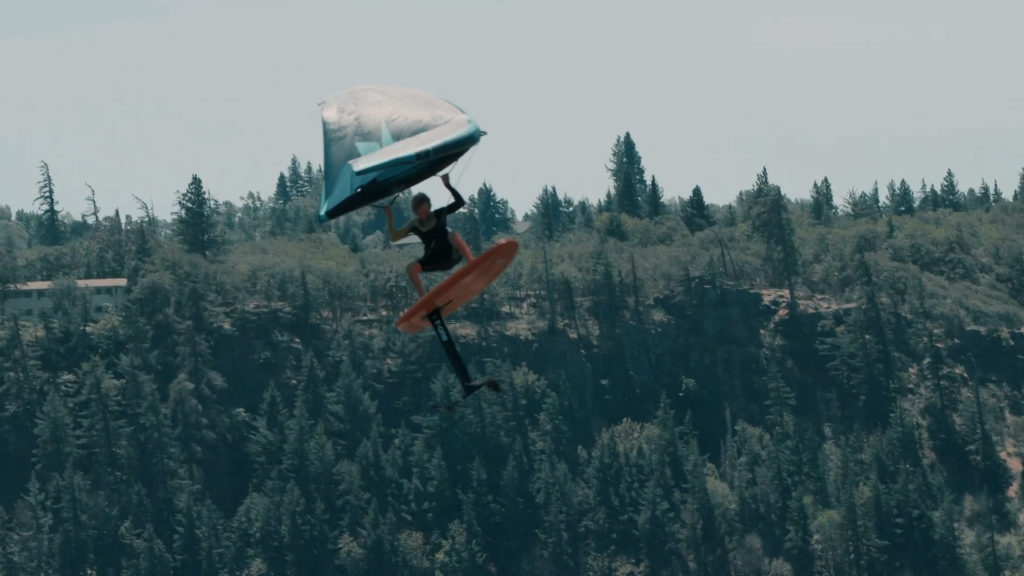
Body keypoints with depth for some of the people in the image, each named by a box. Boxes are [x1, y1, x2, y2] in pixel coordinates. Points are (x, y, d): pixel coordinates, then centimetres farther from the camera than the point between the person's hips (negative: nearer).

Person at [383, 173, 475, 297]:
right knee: (411, 268, -23)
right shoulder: (414, 225, 7)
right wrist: (390, 218, -8)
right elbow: (394, 237, 3)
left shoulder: (439, 214, 3)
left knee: (453, 235, -35)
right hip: (435, 260, 3)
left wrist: (448, 185, -13)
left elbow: (460, 202, -3)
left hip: (451, 254, -3)